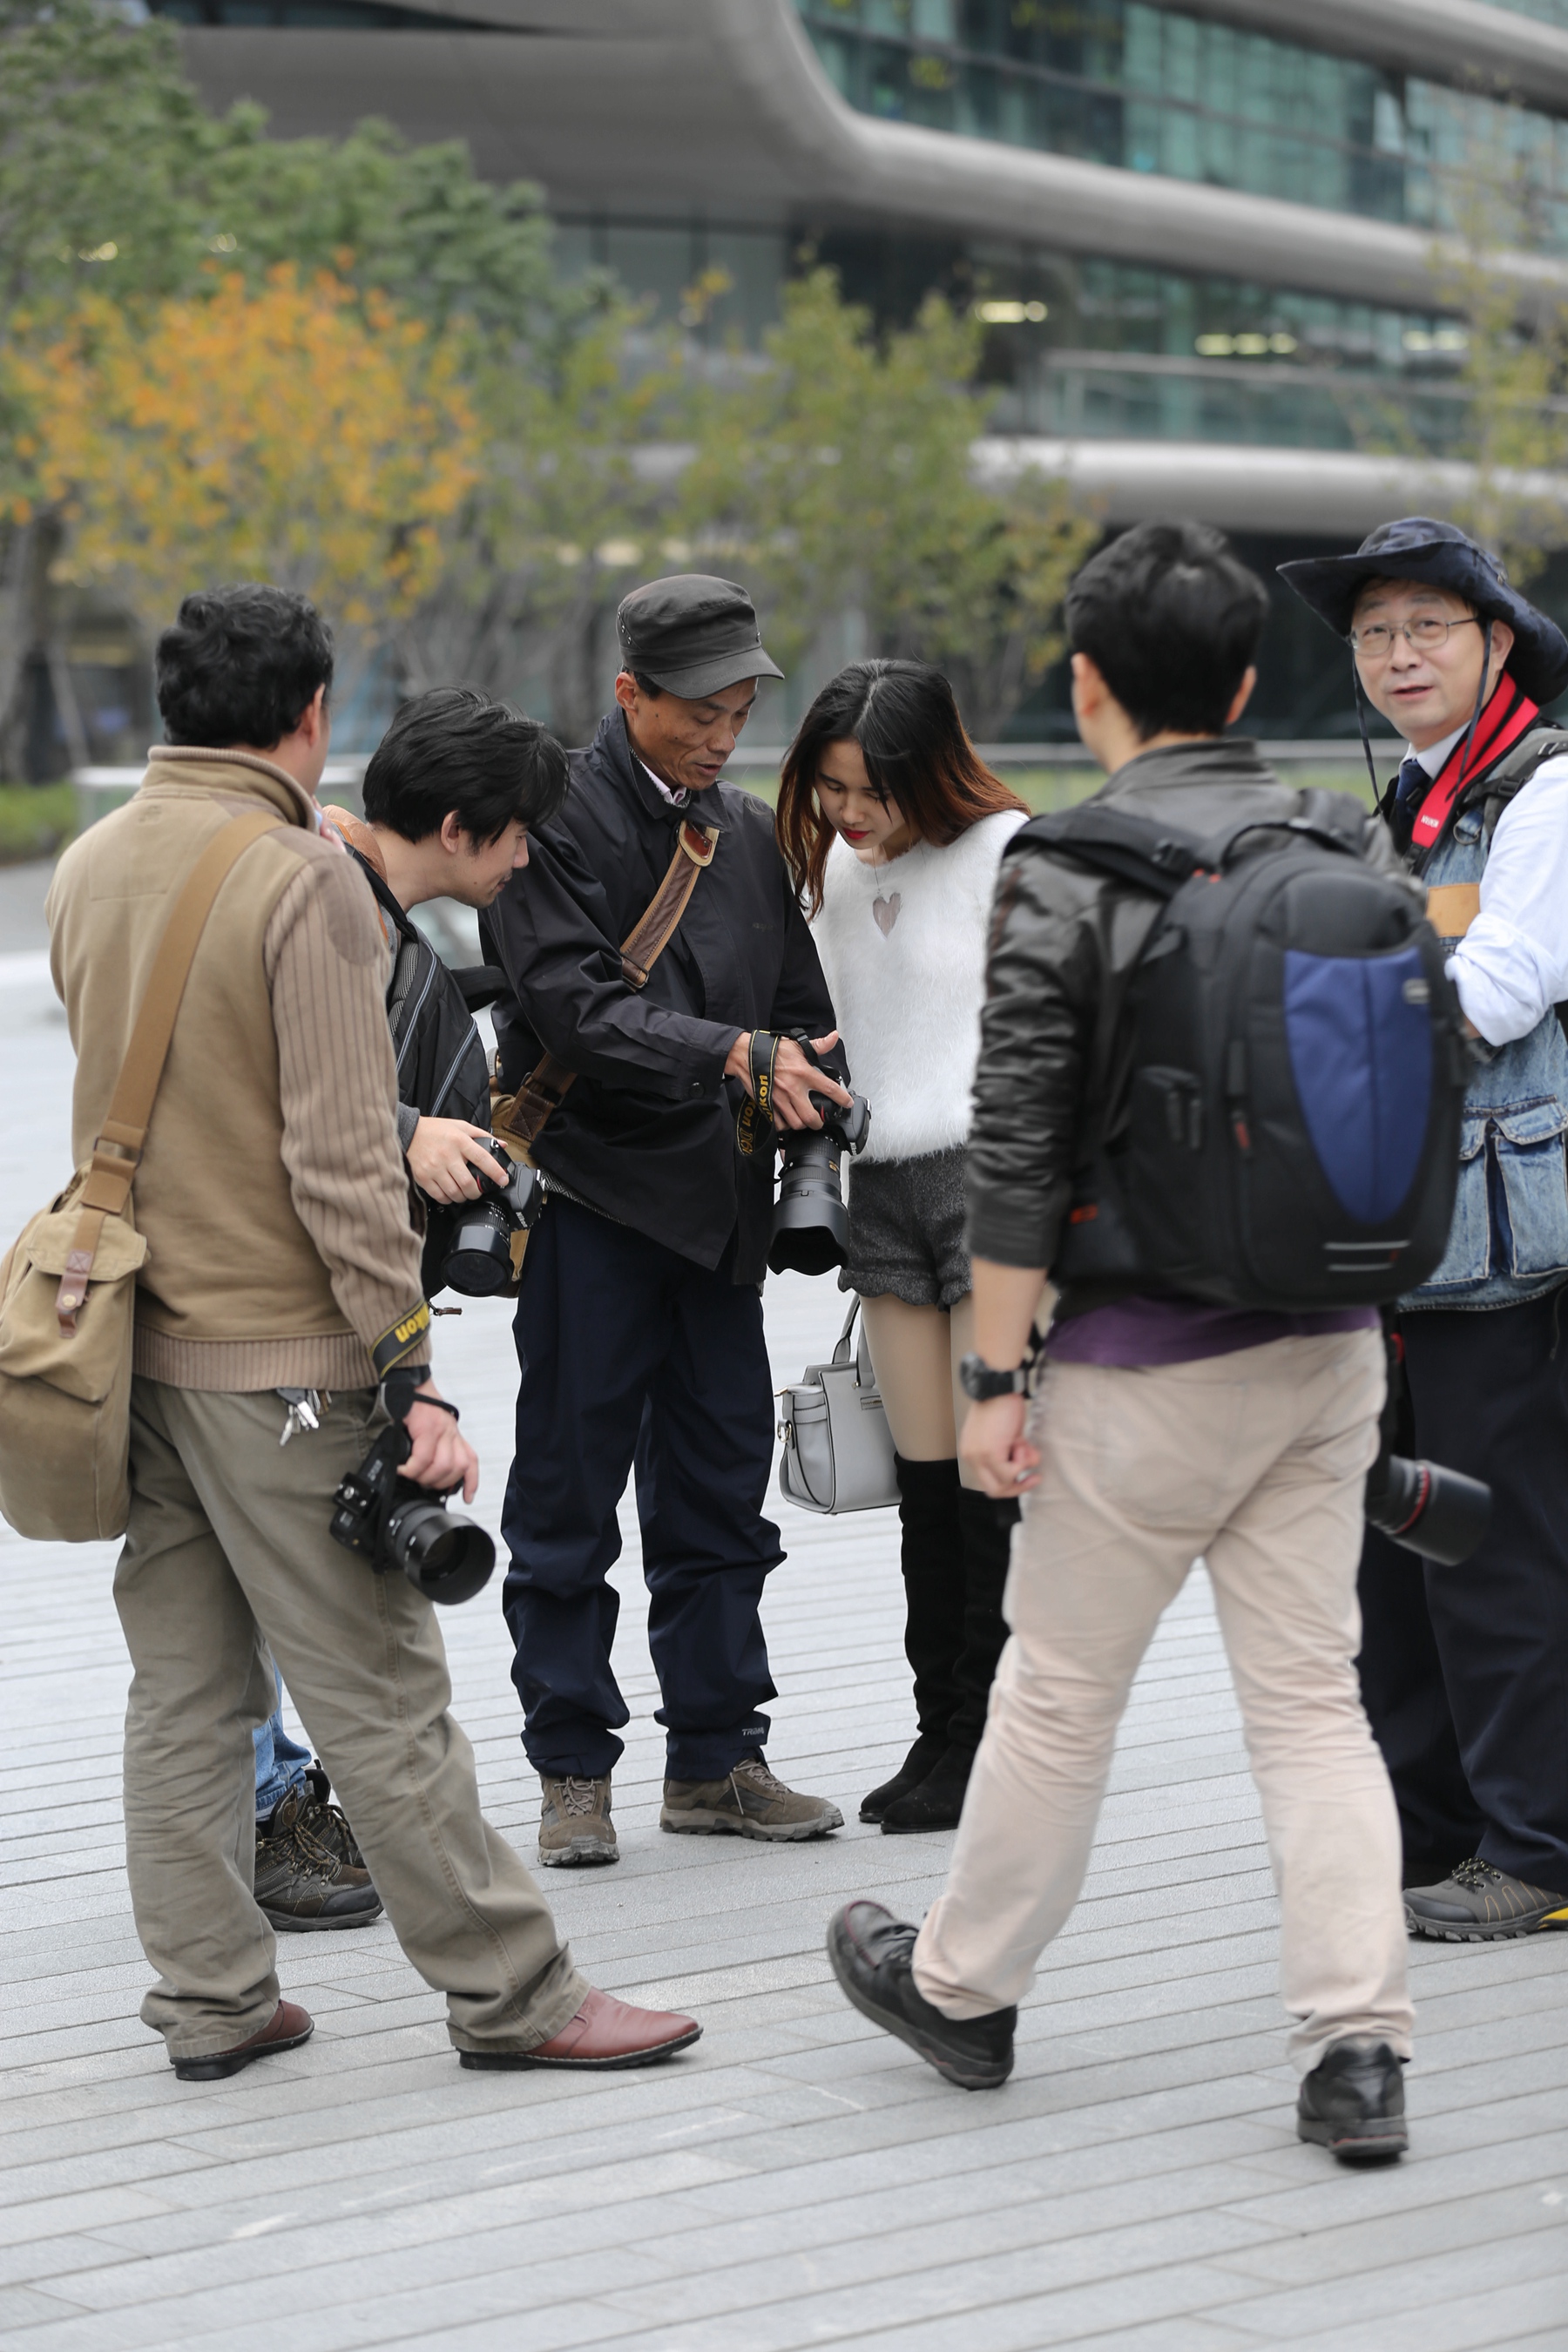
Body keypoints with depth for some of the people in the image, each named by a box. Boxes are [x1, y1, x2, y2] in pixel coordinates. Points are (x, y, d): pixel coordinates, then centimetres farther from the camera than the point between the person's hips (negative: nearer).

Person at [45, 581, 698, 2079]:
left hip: (134, 1334, 7)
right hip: (277, 1349, -7)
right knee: (378, 1692, -2)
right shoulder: (304, 879, -14)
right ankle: (507, 1993, 6)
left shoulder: (87, 867, 8)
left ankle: (209, 1998, 15)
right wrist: (409, 1369, -15)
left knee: (182, 1687, 11)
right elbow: (341, 1159, -18)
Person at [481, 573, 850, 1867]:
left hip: (719, 1207, 6)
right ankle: (573, 1770, 8)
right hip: (594, 1192, -6)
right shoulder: (553, 817, -8)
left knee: (721, 1492, 9)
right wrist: (732, 1056, -27)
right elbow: (576, 1004, -19)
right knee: (570, 1495, 1)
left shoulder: (749, 830, 14)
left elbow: (801, 1014, 20)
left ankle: (716, 1758, 18)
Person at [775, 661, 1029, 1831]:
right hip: (883, 1184, 6)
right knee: (926, 1482, 6)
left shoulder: (1006, 852, -7)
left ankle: (990, 1740, 0)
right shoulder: (835, 867, 13)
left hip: (988, 1167, -6)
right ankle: (941, 1734, 11)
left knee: (994, 1474, -6)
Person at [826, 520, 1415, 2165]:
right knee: (1311, 1695, 7)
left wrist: (996, 1375, -9)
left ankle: (961, 1986, 27)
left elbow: (1017, 1151, -14)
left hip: (1148, 1363, -5)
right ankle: (1355, 2044, 1)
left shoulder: (1063, 875, -13)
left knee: (1059, 1690, 10)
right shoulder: (1351, 853, 4)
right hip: (1328, 1349, 5)